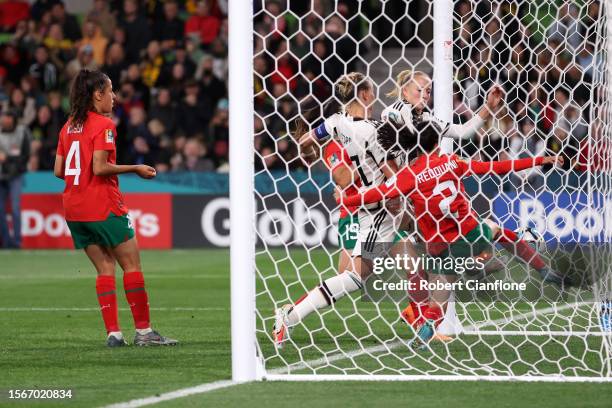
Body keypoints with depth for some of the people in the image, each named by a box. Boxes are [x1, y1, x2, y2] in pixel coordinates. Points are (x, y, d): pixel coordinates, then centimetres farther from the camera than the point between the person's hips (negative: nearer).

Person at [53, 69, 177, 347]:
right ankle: (143, 331, 2)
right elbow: (100, 167, -19)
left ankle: (113, 332, 2)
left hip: (74, 209, 7)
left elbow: (59, 170, 9)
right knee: (132, 265, 2)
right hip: (103, 206, -7)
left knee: (105, 268, 9)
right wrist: (135, 169, -9)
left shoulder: (68, 127, 11)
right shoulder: (104, 125, -11)